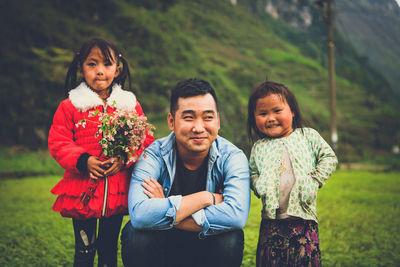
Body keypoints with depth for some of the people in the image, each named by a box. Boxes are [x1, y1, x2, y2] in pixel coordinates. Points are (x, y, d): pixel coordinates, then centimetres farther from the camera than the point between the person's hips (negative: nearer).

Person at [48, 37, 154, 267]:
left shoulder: (130, 105, 6)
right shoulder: (69, 107, 1)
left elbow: (145, 139, 3)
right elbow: (58, 144, -2)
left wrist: (124, 159, -14)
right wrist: (84, 161, -17)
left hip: (118, 190, 2)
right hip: (83, 190, -1)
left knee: (109, 248, 13)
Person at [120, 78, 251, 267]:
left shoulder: (232, 157, -14)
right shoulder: (153, 156, -16)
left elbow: (237, 215, -33)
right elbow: (140, 215, -35)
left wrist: (165, 215, -30)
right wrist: (206, 198, -29)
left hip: (209, 251, 1)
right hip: (162, 248, 0)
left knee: (231, 239, -30)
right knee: (136, 234, -30)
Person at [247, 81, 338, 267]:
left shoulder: (308, 136, 6)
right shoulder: (259, 147, 10)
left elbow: (329, 158, 7)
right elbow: (253, 172, 19)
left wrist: (314, 180, -5)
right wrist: (258, 184, -1)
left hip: (303, 216, -2)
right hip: (272, 219, 2)